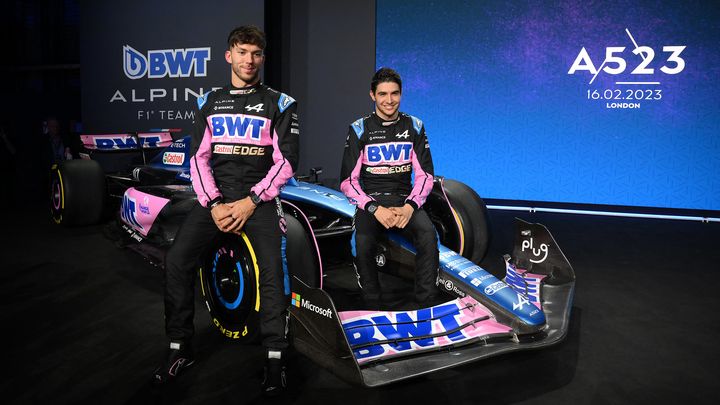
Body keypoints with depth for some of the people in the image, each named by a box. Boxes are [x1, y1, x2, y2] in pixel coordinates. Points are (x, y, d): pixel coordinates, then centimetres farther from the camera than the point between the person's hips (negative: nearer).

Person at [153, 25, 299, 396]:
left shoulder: (278, 104, 6)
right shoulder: (209, 103, 15)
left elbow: (285, 161, -2)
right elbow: (198, 158, 7)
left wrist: (251, 202, -13)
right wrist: (213, 204, -9)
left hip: (259, 196, -2)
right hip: (215, 196, 3)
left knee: (272, 267, -24)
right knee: (176, 260, -14)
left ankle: (275, 356, -12)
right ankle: (180, 348, 2)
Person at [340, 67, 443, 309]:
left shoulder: (414, 127, 8)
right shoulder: (359, 129, 2)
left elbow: (425, 175, 6)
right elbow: (348, 180, 0)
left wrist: (409, 206, -12)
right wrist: (375, 209, -15)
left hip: (405, 200, 2)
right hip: (370, 201, -1)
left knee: (428, 233, -29)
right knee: (362, 242, -31)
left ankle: (428, 304, -19)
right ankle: (373, 307, -13)